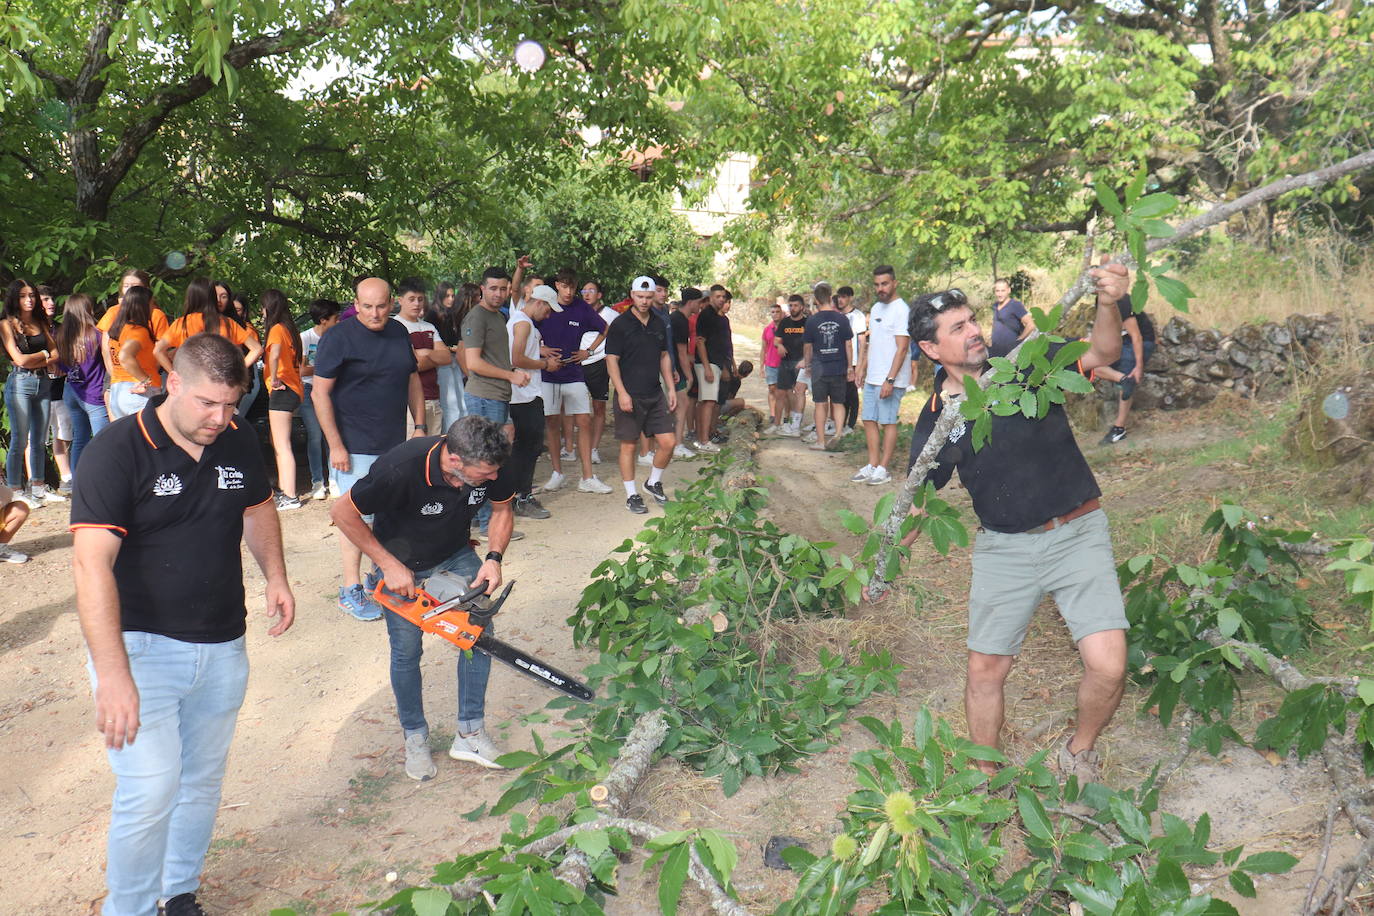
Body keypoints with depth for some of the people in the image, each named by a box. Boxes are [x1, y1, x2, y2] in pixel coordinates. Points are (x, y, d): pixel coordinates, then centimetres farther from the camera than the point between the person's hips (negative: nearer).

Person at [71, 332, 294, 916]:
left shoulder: (240, 444, 0)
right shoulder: (116, 451, -17)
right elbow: (92, 563, -25)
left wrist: (275, 577, 6)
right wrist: (112, 674, -33)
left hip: (223, 647, 5)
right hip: (141, 646, -5)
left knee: (202, 784, 16)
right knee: (151, 792, -12)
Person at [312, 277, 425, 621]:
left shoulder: (399, 333, 10)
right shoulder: (338, 338, -9)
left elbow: (413, 380, 19)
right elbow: (320, 393, -11)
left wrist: (420, 426, 11)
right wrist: (335, 446, -14)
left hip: (395, 444, 6)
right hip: (355, 448, -6)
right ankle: (351, 591, 5)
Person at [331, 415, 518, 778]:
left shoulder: (491, 467, -26)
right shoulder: (400, 469, -39)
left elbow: (502, 509, -3)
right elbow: (342, 513, -24)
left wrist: (494, 558, -18)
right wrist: (389, 565, -23)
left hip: (455, 556, 4)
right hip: (400, 562, -4)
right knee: (407, 649, 0)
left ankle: (470, 734, 10)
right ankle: (415, 738, 22)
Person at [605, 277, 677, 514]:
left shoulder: (659, 325, 11)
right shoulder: (620, 325, -6)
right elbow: (611, 361, -9)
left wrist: (671, 388, 13)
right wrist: (622, 393, -16)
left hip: (655, 395, 5)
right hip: (630, 396, -5)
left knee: (667, 442, 2)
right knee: (629, 445, 1)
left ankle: (654, 482, 25)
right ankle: (631, 495, 12)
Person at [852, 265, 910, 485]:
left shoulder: (901, 310, -13)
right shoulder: (876, 308, 14)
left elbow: (901, 348, -18)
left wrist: (890, 380, -22)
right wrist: (863, 367, 18)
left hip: (890, 379, -8)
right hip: (872, 377, 8)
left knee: (888, 422, -1)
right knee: (869, 420, 10)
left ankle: (883, 469, 5)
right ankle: (872, 465, 17)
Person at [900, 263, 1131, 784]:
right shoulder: (935, 419, 0)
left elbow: (1102, 354, -16)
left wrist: (1108, 305, -36)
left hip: (1077, 534, -1)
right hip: (1004, 547, 2)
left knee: (1107, 665, -13)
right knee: (985, 669, 7)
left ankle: (1079, 753, 18)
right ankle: (987, 779, 31)